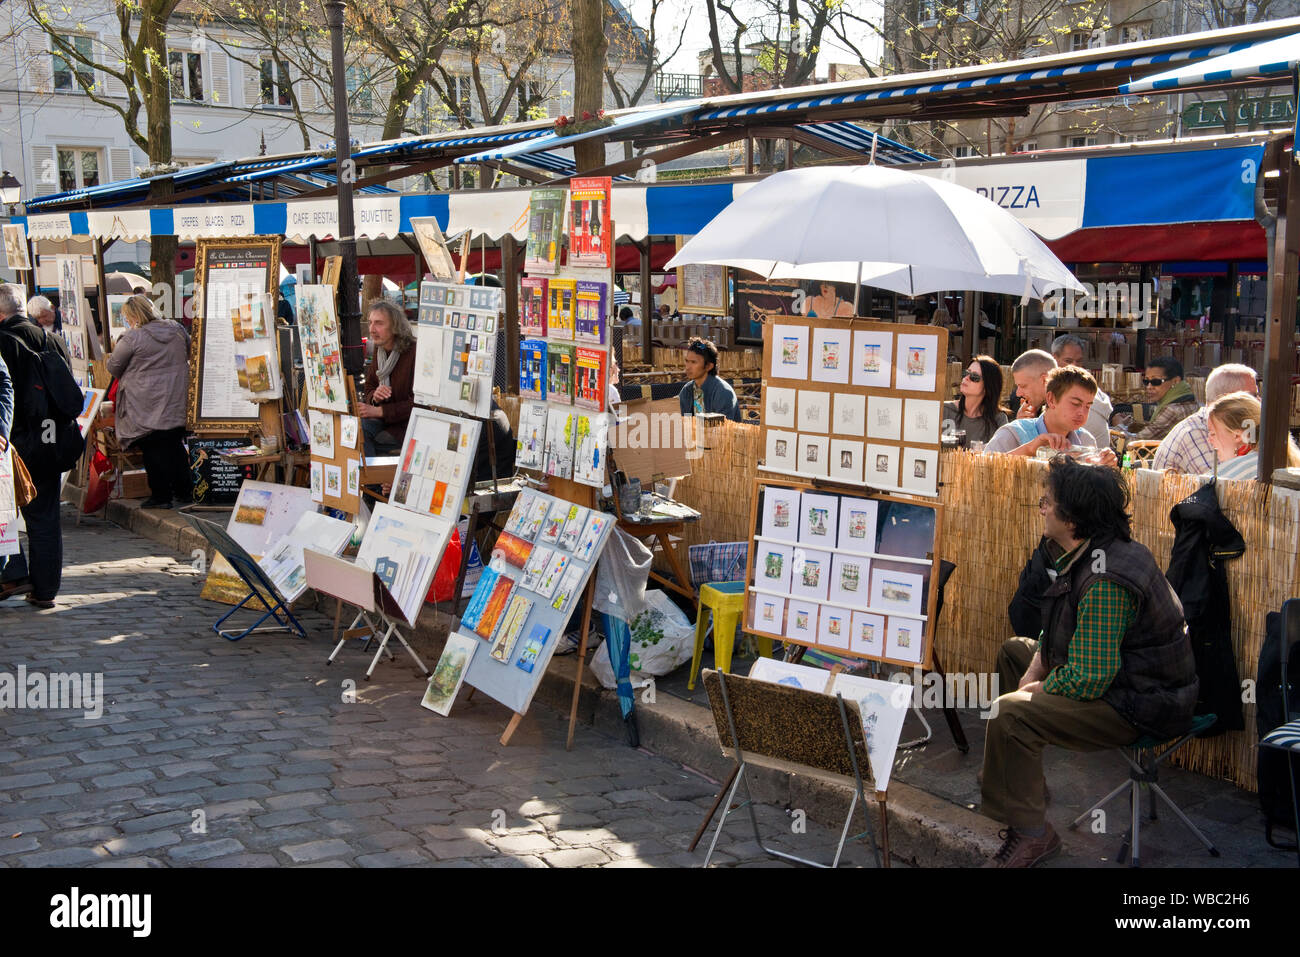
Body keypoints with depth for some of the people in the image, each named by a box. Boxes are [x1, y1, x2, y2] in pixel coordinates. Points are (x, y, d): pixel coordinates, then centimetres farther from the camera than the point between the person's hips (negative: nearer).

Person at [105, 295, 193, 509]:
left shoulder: (132, 338, -14)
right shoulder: (176, 328, 2)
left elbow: (113, 368, -3)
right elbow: (190, 353, 19)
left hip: (147, 406, -5)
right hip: (177, 403, 6)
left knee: (153, 450, 4)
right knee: (175, 446, 15)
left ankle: (161, 495, 7)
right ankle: (185, 492, 20)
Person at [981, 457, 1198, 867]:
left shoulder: (1106, 582, -30)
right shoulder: (1085, 554, 4)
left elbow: (1088, 680, -31)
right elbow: (1060, 630, 20)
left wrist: (1039, 688, -12)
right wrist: (1037, 665, 3)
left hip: (1143, 706, -11)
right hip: (1119, 672, 11)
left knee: (1009, 713, -26)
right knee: (1013, 651, 24)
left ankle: (1029, 832, -10)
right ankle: (1028, 777, 33)